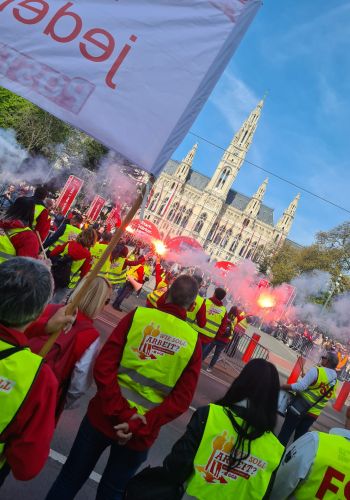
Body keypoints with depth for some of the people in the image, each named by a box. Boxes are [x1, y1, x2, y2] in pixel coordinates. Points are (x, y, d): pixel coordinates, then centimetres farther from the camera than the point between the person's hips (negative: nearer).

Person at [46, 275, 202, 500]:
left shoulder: (138, 315, -10)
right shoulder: (194, 341, -8)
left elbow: (103, 366, -16)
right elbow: (181, 400, -13)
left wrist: (121, 413, -15)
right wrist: (138, 426, -13)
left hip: (103, 416, -1)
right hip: (140, 434, 1)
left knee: (71, 478, 23)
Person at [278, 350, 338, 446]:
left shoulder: (317, 371, -16)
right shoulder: (335, 382, 7)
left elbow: (300, 386, -23)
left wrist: (282, 387, -16)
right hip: (314, 414, 6)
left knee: (285, 433, 6)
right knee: (299, 437, 18)